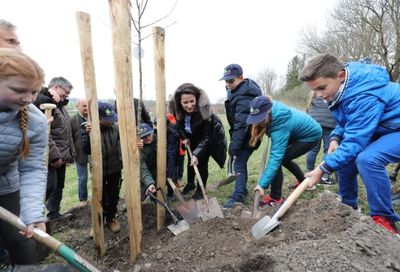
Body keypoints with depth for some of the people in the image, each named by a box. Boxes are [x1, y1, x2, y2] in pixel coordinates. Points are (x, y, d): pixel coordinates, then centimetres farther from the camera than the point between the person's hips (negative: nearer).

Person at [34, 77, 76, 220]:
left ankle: (54, 213, 31)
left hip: (61, 154, 9)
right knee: (49, 186, -4)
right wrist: (55, 155, -22)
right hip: (51, 157, -9)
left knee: (59, 186, 17)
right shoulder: (43, 101, -15)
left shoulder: (59, 103, 16)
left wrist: (69, 152, 12)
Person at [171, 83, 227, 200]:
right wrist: (184, 137, -16)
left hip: (211, 136, -4)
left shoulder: (204, 110, -39)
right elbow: (179, 124, -4)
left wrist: (197, 154, -40)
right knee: (191, 160, 13)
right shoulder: (176, 108, -26)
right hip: (193, 137, 5)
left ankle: (201, 189, 11)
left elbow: (206, 137, -33)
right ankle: (190, 183, 37)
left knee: (202, 161, -9)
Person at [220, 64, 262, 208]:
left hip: (248, 136, -10)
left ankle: (238, 195, 1)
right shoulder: (246, 86, 3)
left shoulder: (244, 99, -29)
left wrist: (233, 147, -33)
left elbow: (241, 126, -33)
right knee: (240, 162, 17)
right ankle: (242, 189, 30)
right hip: (245, 132, 10)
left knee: (239, 164, -8)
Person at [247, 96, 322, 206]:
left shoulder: (281, 124, -40)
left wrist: (263, 184, -44)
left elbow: (275, 156, -43)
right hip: (303, 129, 9)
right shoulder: (273, 109, -18)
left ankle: (275, 198, -6)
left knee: (279, 159, -19)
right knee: (283, 158, 21)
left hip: (310, 135, -9)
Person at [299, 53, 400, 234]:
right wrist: (336, 138, -8)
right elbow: (347, 121, 10)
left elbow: (354, 141, -33)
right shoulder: (344, 89, -5)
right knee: (344, 159, 5)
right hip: (378, 130, 10)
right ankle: (348, 206, 24)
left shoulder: (365, 97, -34)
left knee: (367, 159, -33)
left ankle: (384, 219, -13)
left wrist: (323, 169, -29)